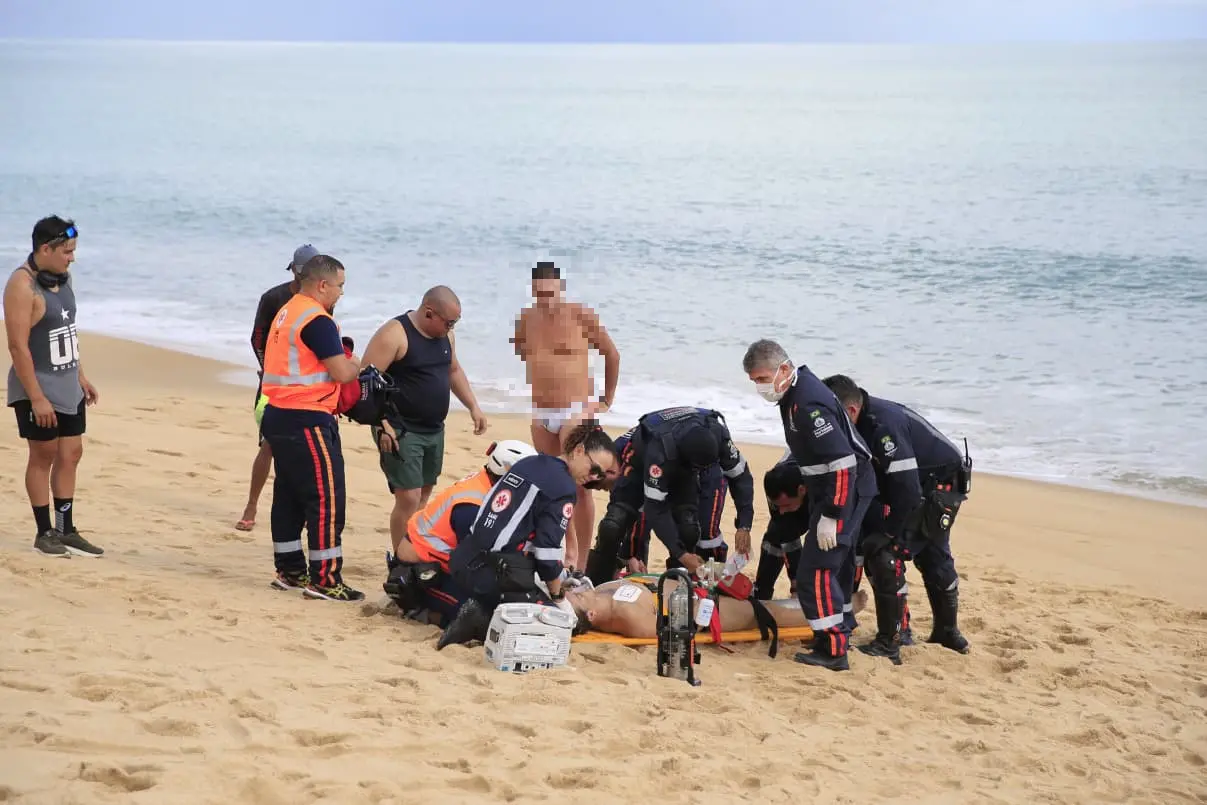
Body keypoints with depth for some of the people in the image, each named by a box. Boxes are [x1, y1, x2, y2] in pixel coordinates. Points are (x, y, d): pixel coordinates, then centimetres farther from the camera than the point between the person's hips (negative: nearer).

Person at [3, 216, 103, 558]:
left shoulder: (62, 277, 7)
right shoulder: (23, 285, -19)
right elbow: (17, 345, -22)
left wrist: (81, 376, 17)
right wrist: (36, 397, -24)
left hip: (68, 388, 8)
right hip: (38, 389, -8)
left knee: (70, 454, 9)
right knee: (43, 456, 1)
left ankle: (65, 530, 16)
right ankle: (44, 533, 11)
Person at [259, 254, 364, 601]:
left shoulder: (286, 313, 15)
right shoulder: (317, 320, -15)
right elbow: (342, 373, -17)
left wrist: (341, 358, 11)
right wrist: (357, 364, 3)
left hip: (279, 416, 10)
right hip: (306, 420, -10)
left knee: (289, 495, 14)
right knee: (325, 498, -7)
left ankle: (290, 571, 21)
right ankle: (324, 579, -7)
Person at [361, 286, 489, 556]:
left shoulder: (445, 335, 8)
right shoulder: (394, 334, -17)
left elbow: (454, 371, 25)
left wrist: (473, 407, 17)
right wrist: (382, 425, -24)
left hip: (434, 430, 8)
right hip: (400, 432, -8)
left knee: (423, 497, 13)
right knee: (408, 499, -12)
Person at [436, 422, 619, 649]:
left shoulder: (528, 464, 17)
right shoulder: (563, 487, -8)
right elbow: (548, 551, -12)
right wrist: (556, 595, 5)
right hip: (493, 573, -8)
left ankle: (482, 612, -1)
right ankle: (481, 622, -13)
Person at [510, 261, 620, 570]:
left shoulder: (581, 316, -9)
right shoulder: (526, 319, 3)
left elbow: (612, 355, 3)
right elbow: (518, 351, 23)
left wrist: (607, 399, 7)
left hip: (575, 412, -5)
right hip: (541, 416, 5)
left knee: (580, 487, -9)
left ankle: (583, 559, -6)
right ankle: (570, 548, 25)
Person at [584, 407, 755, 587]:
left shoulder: (718, 436, -35)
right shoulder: (659, 450, -44)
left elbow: (740, 476, -20)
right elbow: (655, 508, -38)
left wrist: (744, 526, -29)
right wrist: (681, 554, -40)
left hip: (682, 470, 3)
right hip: (642, 464, -3)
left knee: (687, 528, -20)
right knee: (613, 525, -19)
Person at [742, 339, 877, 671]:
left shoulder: (808, 404, -26)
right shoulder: (795, 392, 6)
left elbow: (842, 461, -29)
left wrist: (830, 516, -27)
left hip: (844, 491, -11)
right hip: (830, 490, 11)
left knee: (815, 572, -11)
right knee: (836, 563, 25)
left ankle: (833, 650, -6)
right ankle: (841, 625, 41)